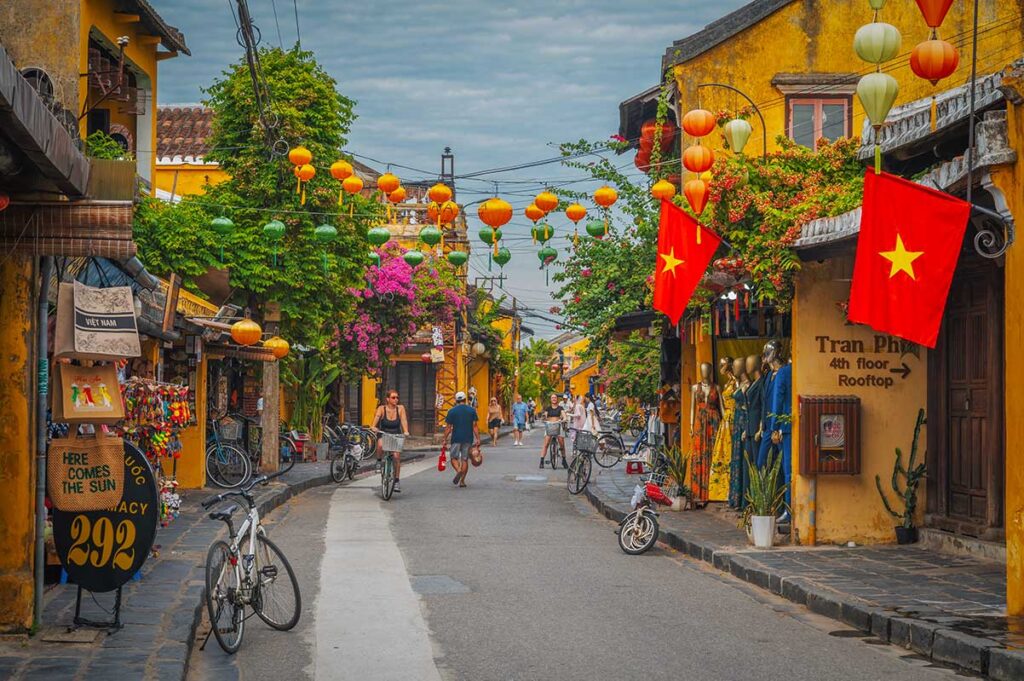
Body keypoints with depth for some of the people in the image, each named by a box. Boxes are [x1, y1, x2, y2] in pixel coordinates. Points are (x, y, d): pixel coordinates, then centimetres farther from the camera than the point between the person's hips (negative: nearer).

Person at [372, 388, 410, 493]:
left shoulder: (400, 408, -4)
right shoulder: (382, 408, -7)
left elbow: (404, 420, -14)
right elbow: (376, 417, -22)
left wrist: (406, 431, -31)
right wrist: (373, 427, -42)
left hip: (396, 437, 1)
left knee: (397, 456, -16)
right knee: (380, 445, -35)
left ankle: (396, 481, -3)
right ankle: (379, 461, -4)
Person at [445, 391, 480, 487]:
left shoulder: (452, 411, -2)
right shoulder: (472, 410, 3)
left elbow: (448, 428, -3)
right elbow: (474, 426, -1)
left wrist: (445, 440, 3)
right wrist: (478, 439, 2)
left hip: (456, 438, -2)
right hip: (468, 439, 2)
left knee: (454, 457, 8)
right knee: (465, 459, 8)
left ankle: (458, 471, -22)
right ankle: (462, 481, 6)